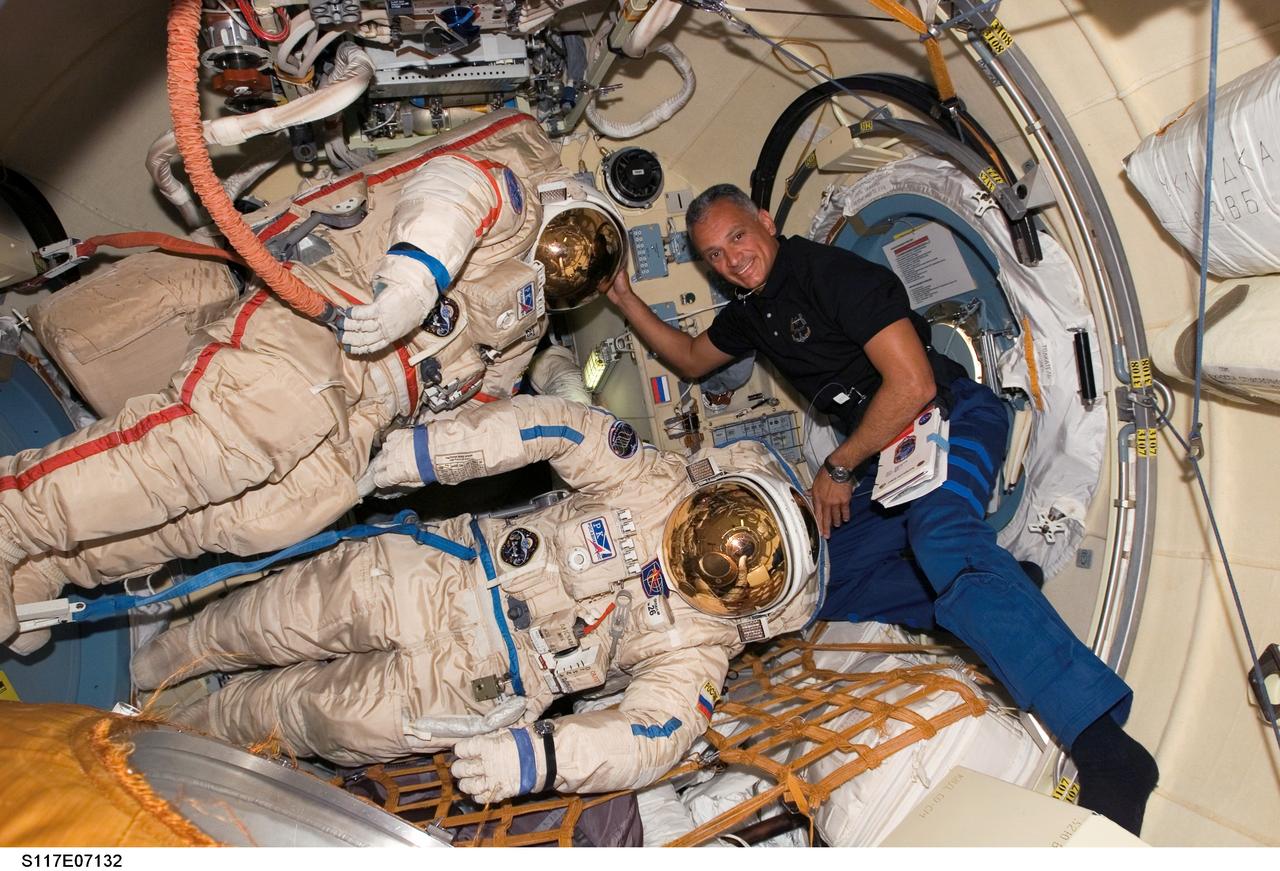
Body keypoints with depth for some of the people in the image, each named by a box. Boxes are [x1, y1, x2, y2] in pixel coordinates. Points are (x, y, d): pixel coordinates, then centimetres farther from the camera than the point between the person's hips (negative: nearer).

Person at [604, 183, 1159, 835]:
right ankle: (1001, 590, -9)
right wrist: (626, 300, 22)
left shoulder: (832, 272, -12)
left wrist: (839, 468, -9)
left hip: (951, 417, -9)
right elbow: (690, 359, 33)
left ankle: (1103, 742, -45)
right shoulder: (751, 311, 14)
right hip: (882, 451, 9)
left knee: (939, 532, -39)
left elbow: (912, 385, -19)